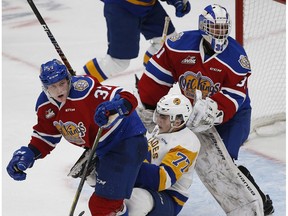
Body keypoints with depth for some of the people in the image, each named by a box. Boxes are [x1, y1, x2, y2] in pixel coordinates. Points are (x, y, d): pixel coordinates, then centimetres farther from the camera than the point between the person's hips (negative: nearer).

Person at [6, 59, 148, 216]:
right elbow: (46, 135, 11)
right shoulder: (45, 106, -4)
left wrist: (116, 107, -54)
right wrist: (29, 154, -5)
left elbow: (128, 99, -33)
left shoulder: (82, 88, -28)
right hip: (103, 148, 9)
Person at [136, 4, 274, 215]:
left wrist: (215, 111, -43)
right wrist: (146, 106, -8)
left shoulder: (237, 57, -22)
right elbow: (158, 75, -9)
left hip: (233, 113, -4)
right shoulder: (180, 45, -17)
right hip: (191, 106, 4)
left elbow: (232, 97, -25)